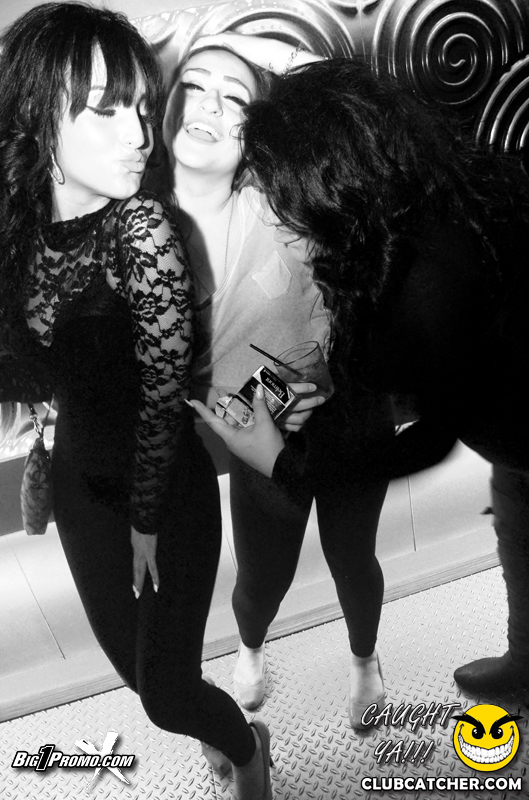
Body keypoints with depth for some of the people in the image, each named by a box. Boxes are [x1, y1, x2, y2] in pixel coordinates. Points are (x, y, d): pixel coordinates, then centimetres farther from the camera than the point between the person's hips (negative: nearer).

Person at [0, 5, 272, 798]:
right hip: (81, 474, 6)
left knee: (166, 688, 5)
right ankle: (218, 732, 51)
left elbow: (164, 393, -19)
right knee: (131, 659, 20)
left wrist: (146, 520, -11)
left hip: (166, 485, -5)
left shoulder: (144, 230, -25)